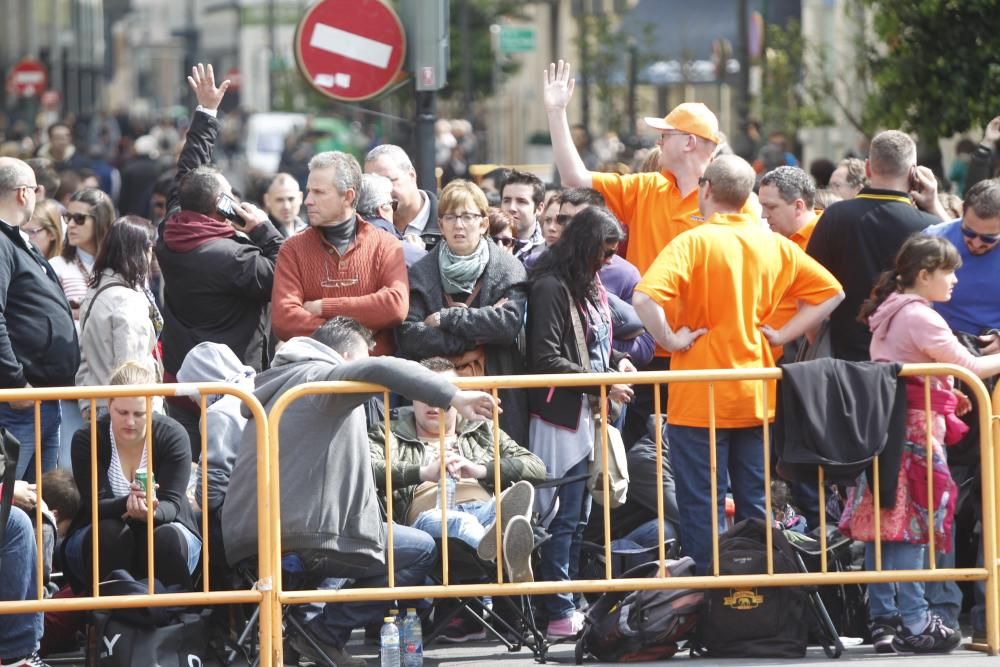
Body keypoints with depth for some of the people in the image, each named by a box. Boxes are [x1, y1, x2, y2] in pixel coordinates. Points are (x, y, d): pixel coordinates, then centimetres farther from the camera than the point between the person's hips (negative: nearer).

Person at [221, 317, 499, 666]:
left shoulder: (272, 387, 25)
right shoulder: (324, 375, -2)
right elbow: (382, 371, -22)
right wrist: (455, 397, -22)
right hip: (300, 538, -9)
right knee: (420, 550, 5)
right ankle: (324, 636, 1)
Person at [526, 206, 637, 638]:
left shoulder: (588, 285, 13)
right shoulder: (551, 287, -14)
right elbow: (546, 359, -19)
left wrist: (616, 360, 6)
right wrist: (603, 384, -17)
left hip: (588, 416, 9)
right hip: (562, 417, -9)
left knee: (578, 518, 13)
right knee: (563, 518, -8)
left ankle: (571, 603, 18)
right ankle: (559, 613, -5)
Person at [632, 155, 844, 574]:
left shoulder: (694, 242, -12)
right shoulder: (774, 245, 3)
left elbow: (645, 296, -27)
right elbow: (830, 292, 10)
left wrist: (670, 340, -13)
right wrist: (783, 334, 7)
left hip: (700, 400, -5)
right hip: (756, 398, 5)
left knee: (703, 509, 1)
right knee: (754, 507, 12)